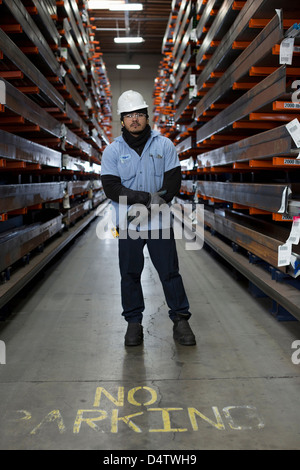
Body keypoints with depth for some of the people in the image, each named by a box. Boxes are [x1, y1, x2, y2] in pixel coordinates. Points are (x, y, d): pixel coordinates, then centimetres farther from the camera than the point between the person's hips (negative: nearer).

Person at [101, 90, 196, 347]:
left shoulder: (164, 145, 3)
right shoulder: (113, 150, 2)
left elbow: (174, 180, -3)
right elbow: (111, 187, -8)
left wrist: (153, 205, -17)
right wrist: (147, 197, -20)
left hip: (159, 222, 0)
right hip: (128, 224, 1)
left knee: (170, 272, 4)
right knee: (130, 274, 8)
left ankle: (180, 320, 17)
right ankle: (134, 322, 22)